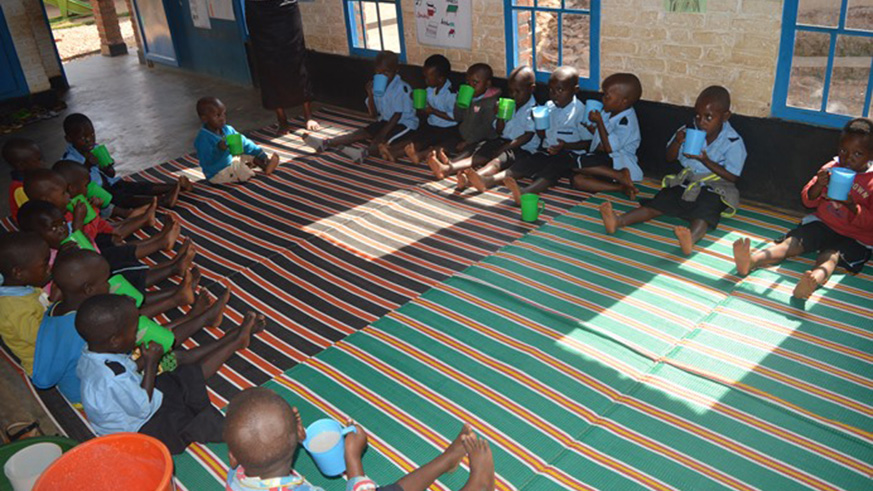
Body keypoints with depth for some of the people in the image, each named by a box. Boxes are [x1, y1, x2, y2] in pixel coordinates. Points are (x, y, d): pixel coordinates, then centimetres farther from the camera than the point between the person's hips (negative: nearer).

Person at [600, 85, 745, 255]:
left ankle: (691, 238, -66)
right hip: (686, 182, 4)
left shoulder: (733, 142, -10)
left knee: (704, 212, -35)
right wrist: (677, 141, -12)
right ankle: (618, 221, -37)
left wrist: (706, 160, -22)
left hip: (714, 189, -4)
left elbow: (732, 177, -12)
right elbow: (670, 157, 11)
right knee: (658, 203, -17)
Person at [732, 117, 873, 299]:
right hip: (822, 223, 3)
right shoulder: (831, 168, 7)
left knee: (831, 255, -34)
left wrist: (852, 206, -26)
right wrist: (818, 185, -16)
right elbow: (808, 201, 6)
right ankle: (751, 261, -48)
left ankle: (815, 279, -67)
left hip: (854, 239, -3)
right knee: (793, 242, -23)